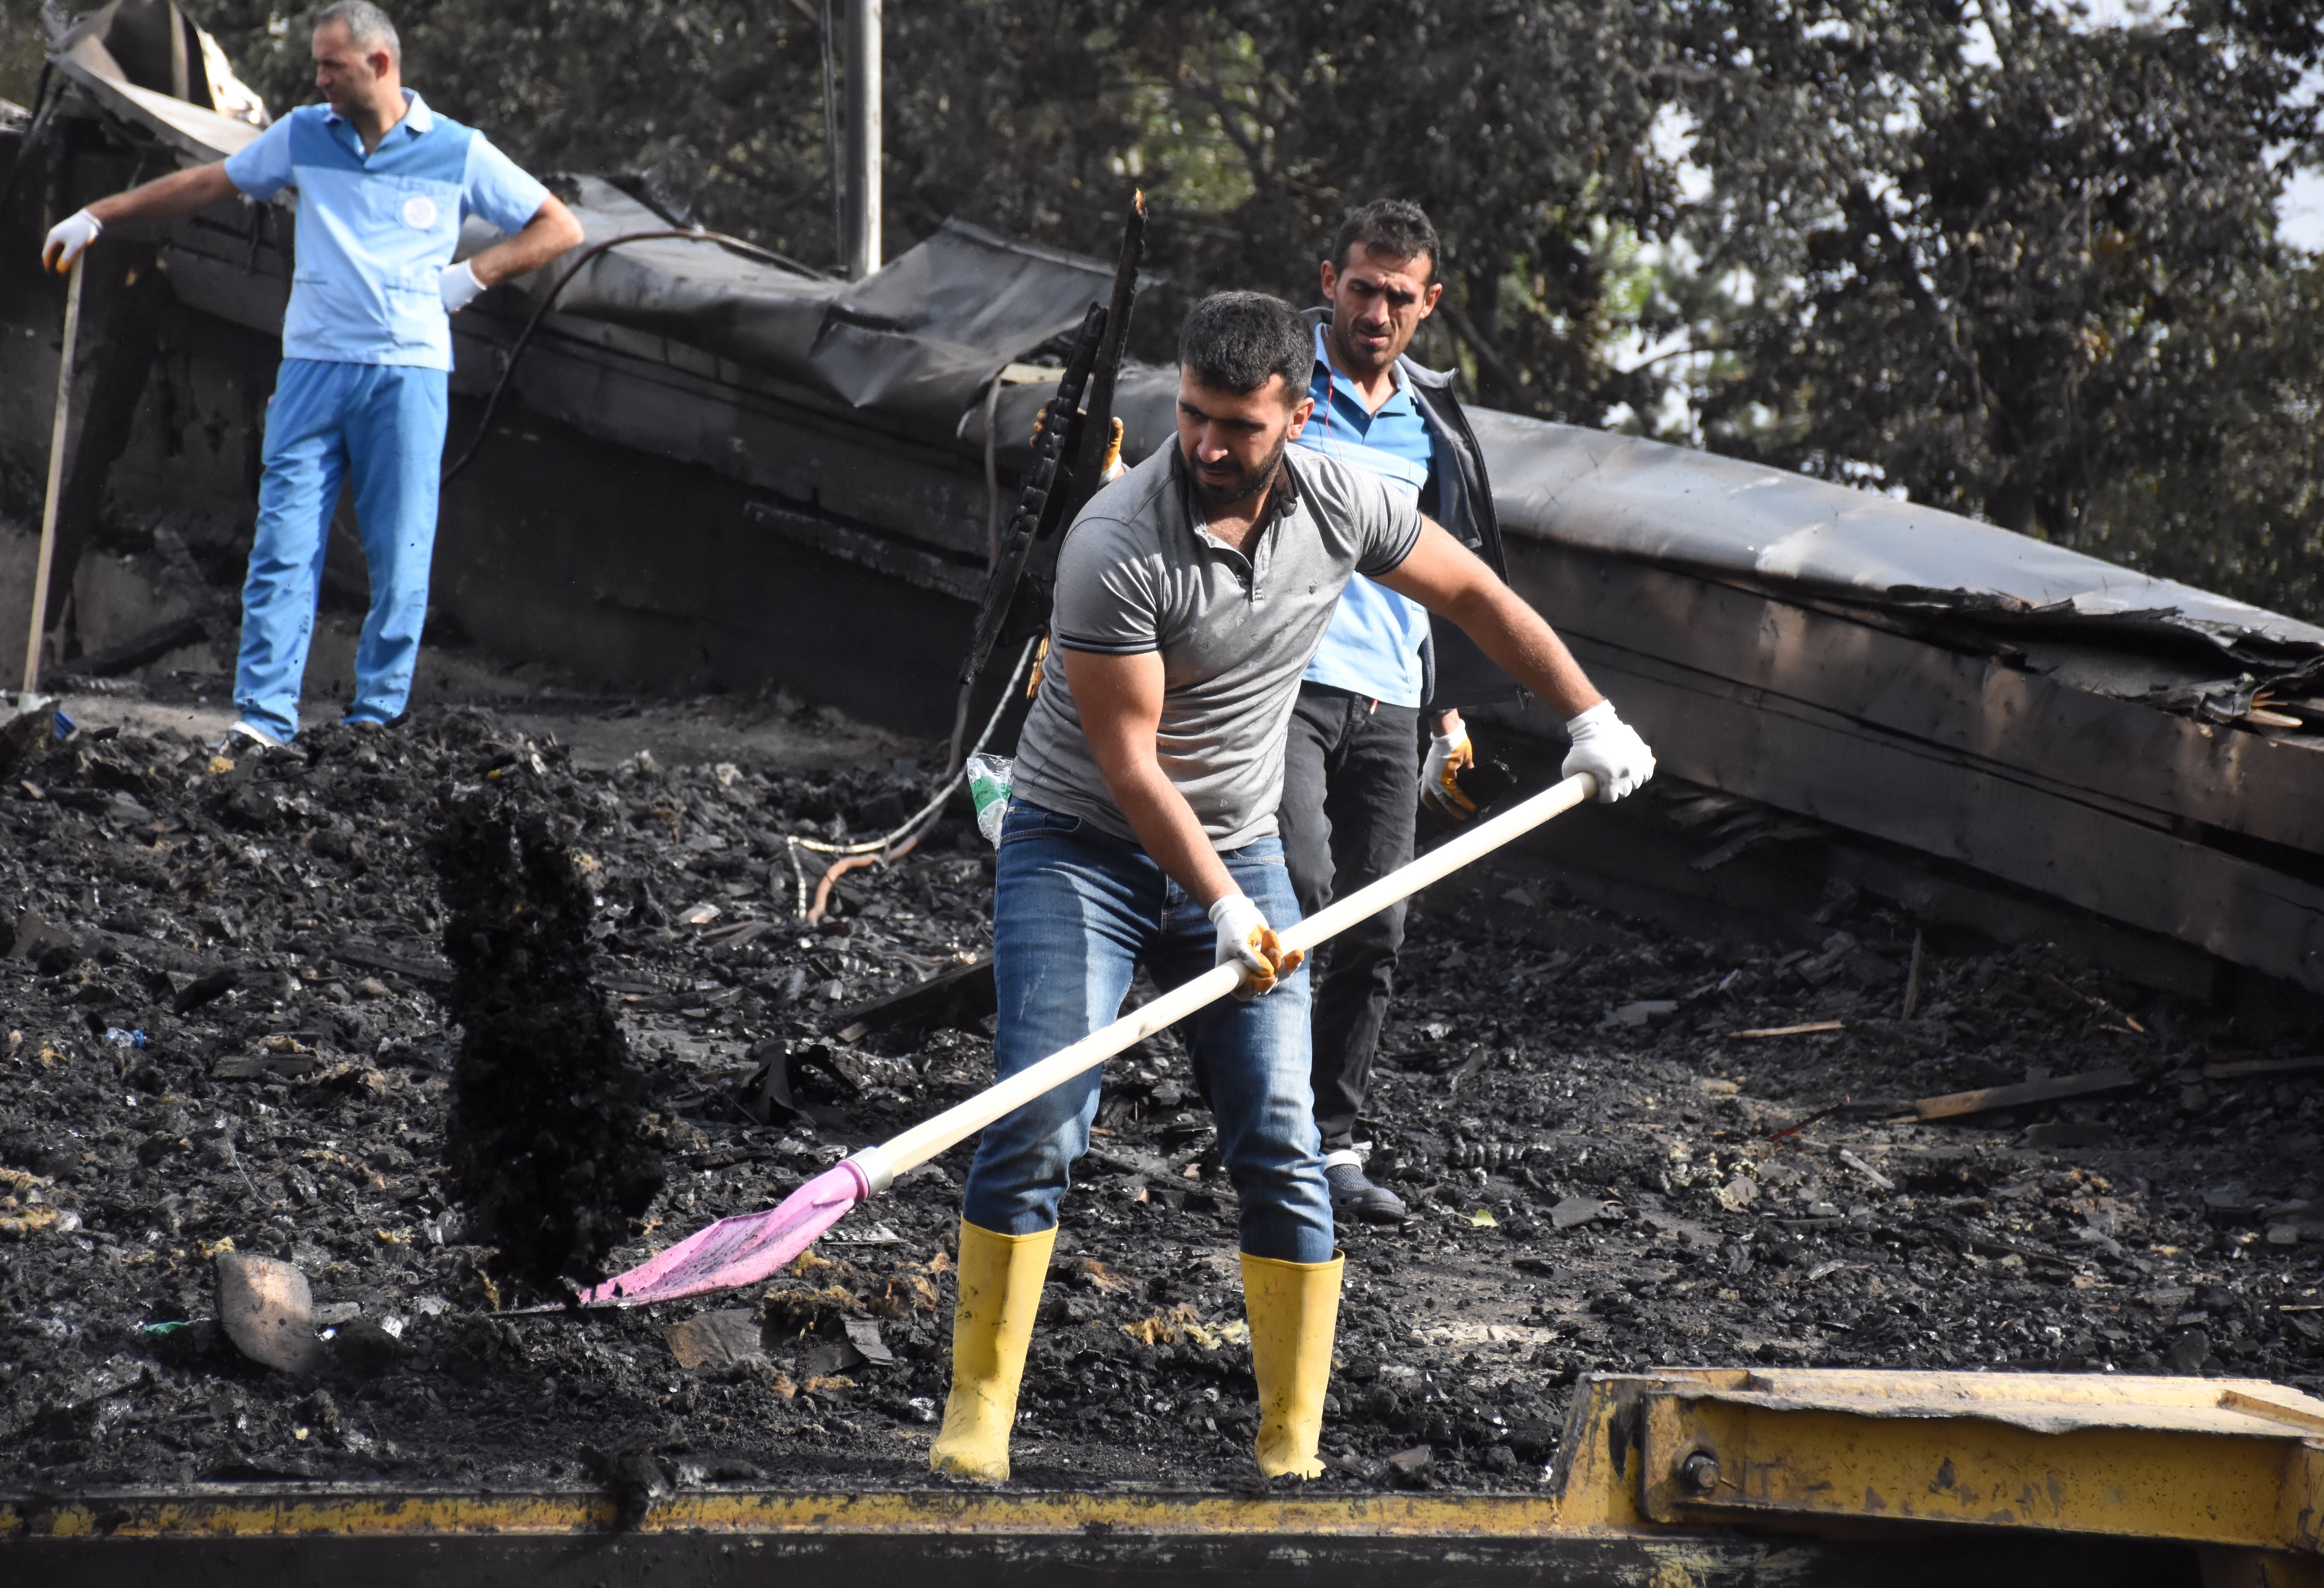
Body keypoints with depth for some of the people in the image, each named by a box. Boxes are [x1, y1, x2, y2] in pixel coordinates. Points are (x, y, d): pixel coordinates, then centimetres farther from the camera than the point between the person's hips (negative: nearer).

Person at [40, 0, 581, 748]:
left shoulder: (459, 153, 2)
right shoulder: (304, 136, 10)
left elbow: (560, 228, 7)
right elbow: (206, 184, 18)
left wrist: (472, 275, -3)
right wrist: (98, 216, 16)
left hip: (406, 373, -2)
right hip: (313, 368, 2)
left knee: (399, 560, -1)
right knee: (283, 548, -7)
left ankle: (377, 722, 7)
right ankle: (263, 717, -9)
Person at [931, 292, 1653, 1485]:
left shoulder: (1340, 505, -7)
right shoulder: (1117, 547, -23)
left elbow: (1470, 593, 11)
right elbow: (1127, 758, -21)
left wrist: (1591, 716, 11)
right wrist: (1220, 905, -27)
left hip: (1240, 850, 4)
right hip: (1078, 847, -4)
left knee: (1282, 1151, -4)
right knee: (1038, 1127, -15)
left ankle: (1292, 1451, 3)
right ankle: (978, 1411, -4)